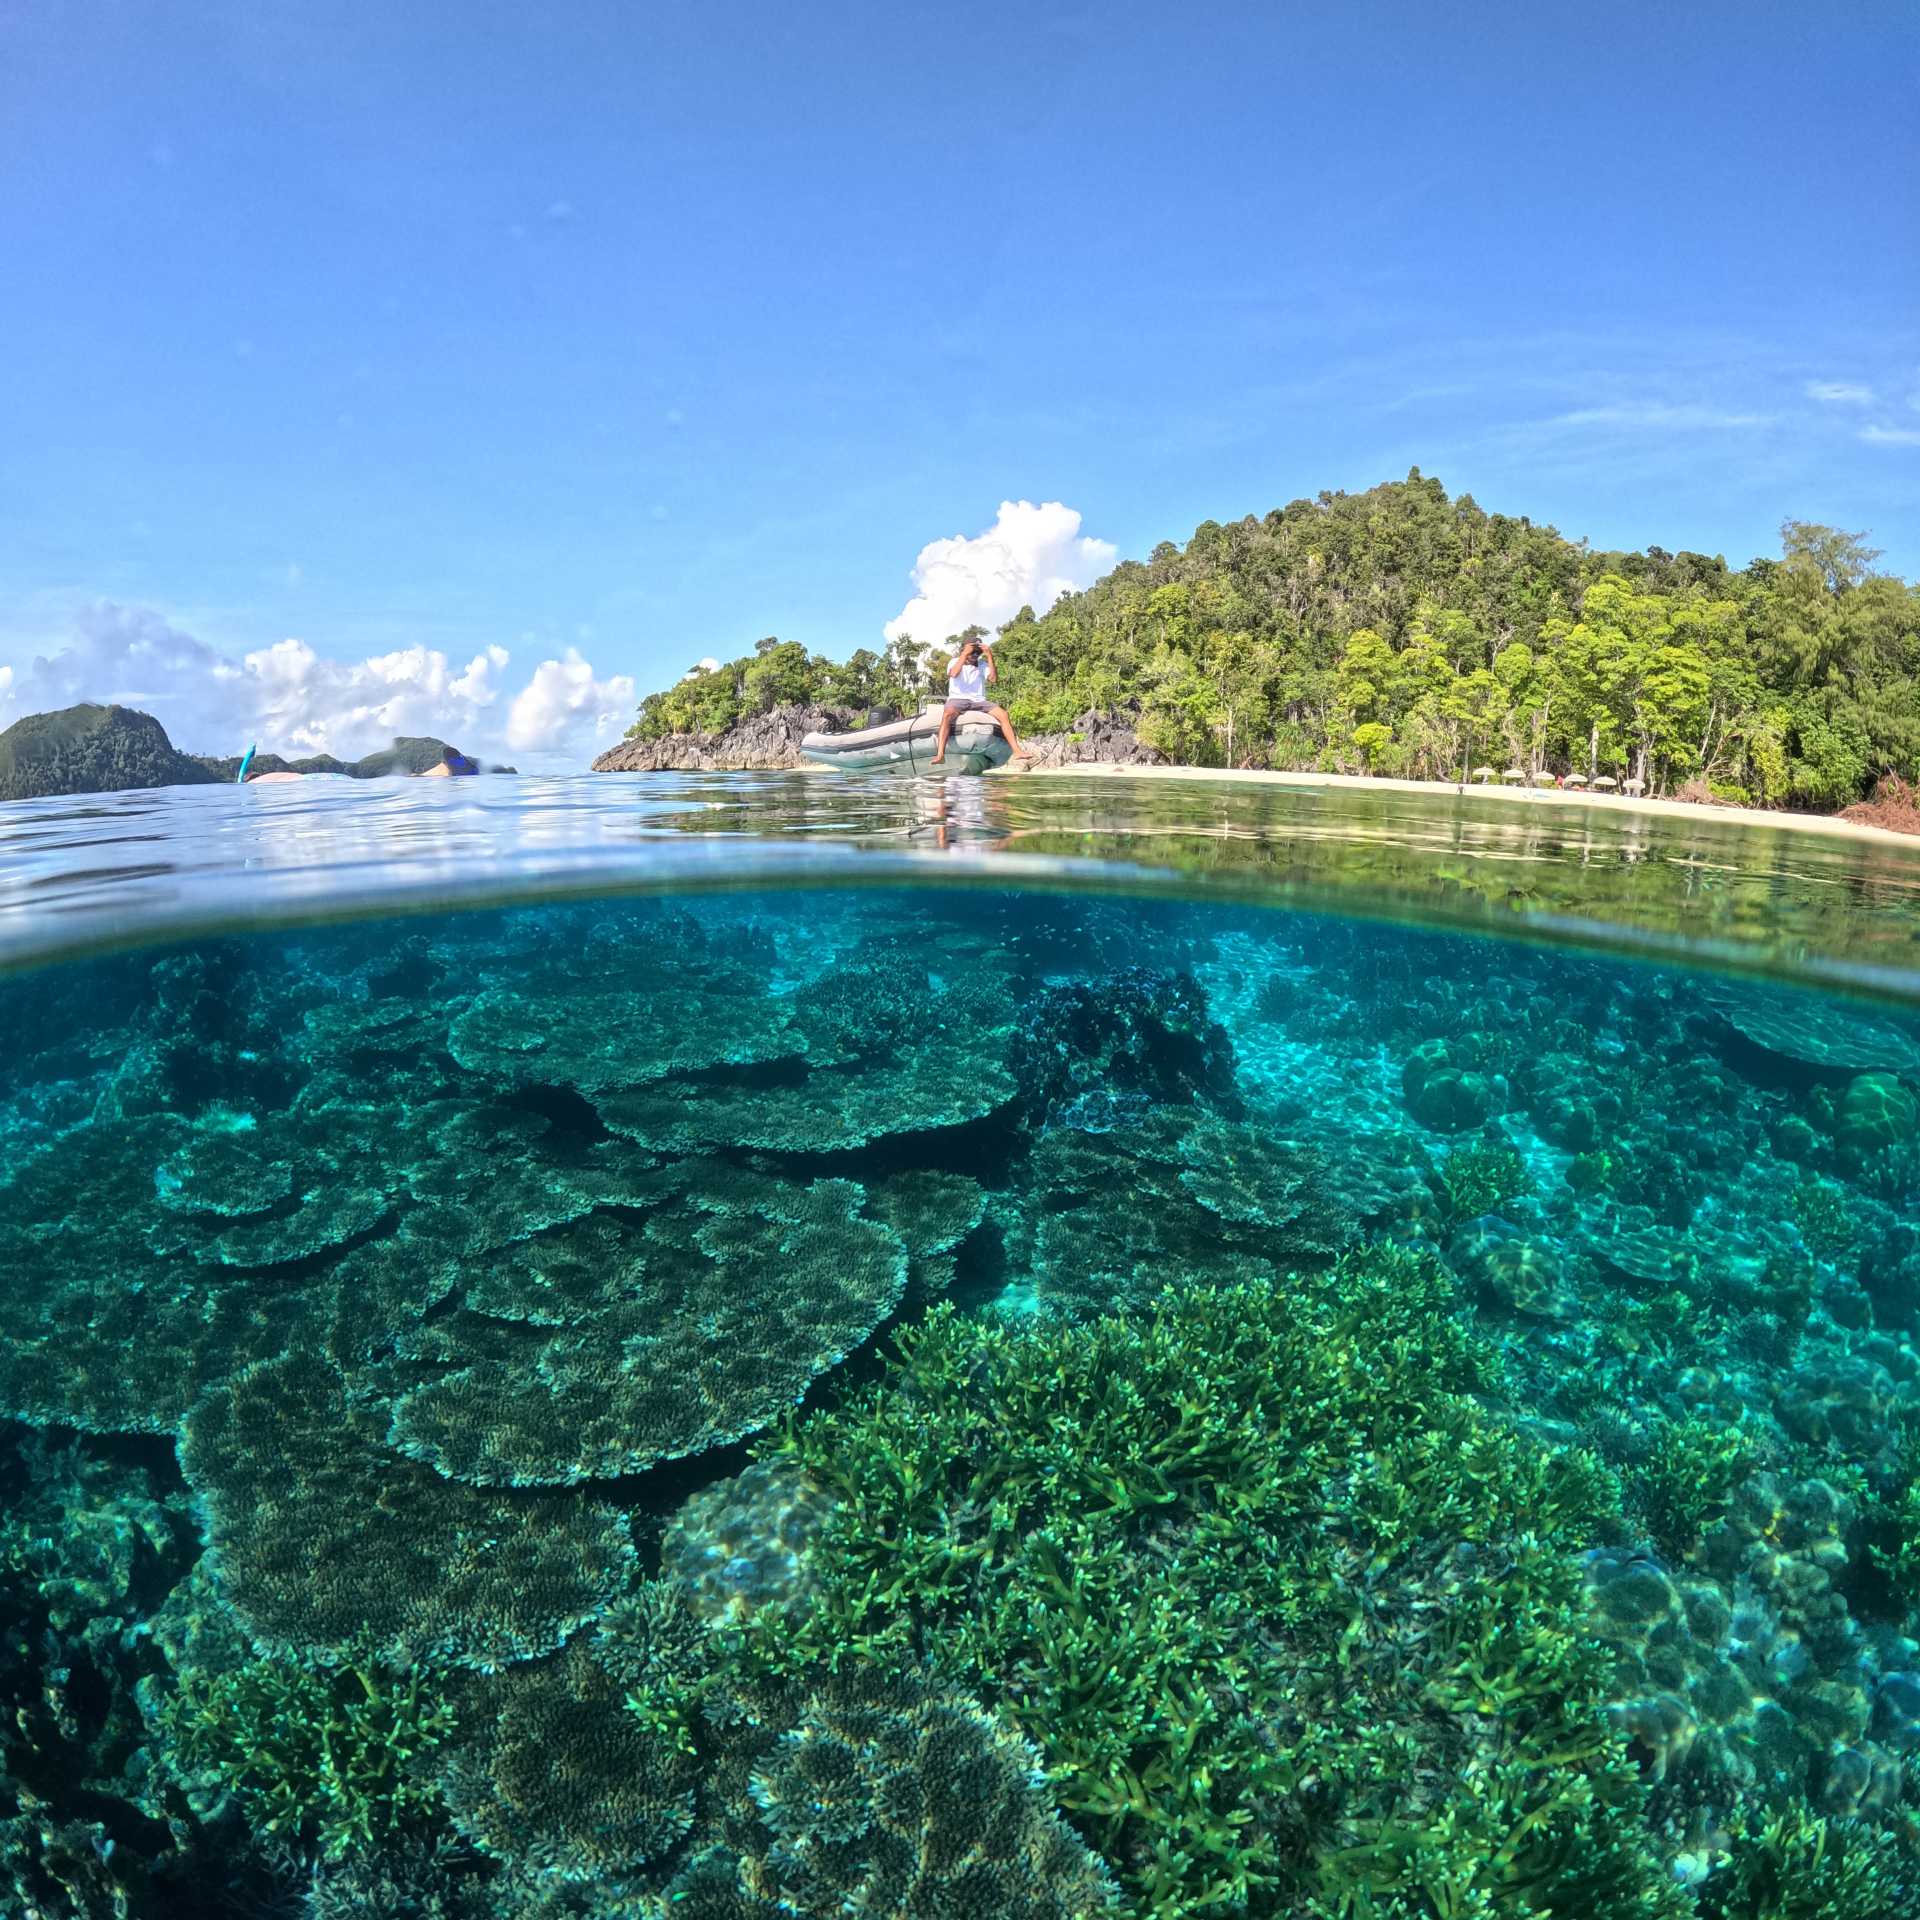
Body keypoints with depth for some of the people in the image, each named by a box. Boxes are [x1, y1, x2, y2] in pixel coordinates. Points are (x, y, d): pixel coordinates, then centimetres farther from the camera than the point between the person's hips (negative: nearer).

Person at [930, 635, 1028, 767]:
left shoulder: (982, 664, 12)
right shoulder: (955, 662, 4)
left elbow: (993, 678, -7)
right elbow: (953, 674, -20)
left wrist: (989, 656, -10)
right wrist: (964, 654, -19)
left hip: (978, 700, 3)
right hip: (958, 699, -3)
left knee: (1003, 714, -20)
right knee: (947, 714, -37)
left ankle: (1017, 751, -25)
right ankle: (940, 754, -46)